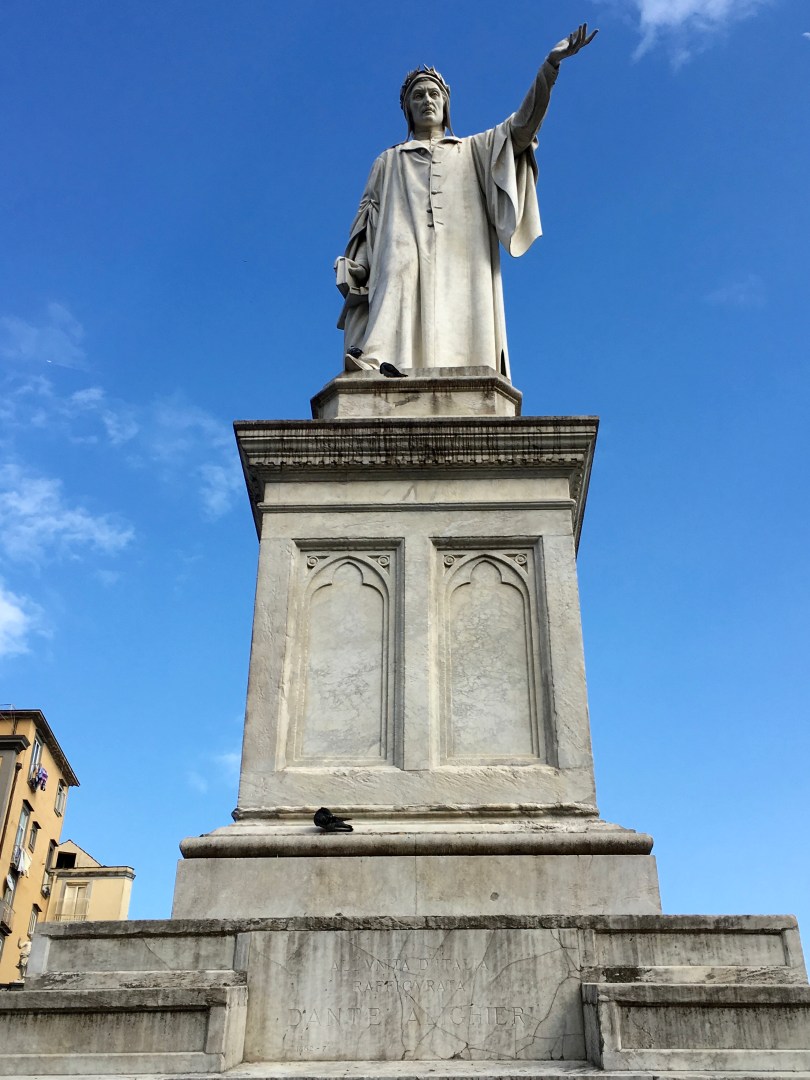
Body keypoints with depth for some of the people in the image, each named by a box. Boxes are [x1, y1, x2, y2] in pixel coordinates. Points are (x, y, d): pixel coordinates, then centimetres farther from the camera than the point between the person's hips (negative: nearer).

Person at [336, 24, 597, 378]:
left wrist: (550, 64, 1)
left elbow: (522, 126, 15)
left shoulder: (474, 150, 31)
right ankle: (375, 365, -55)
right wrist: (355, 273, -1)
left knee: (461, 355, -20)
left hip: (461, 265, 2)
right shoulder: (388, 162, 31)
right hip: (404, 256, -1)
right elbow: (367, 219, 18)